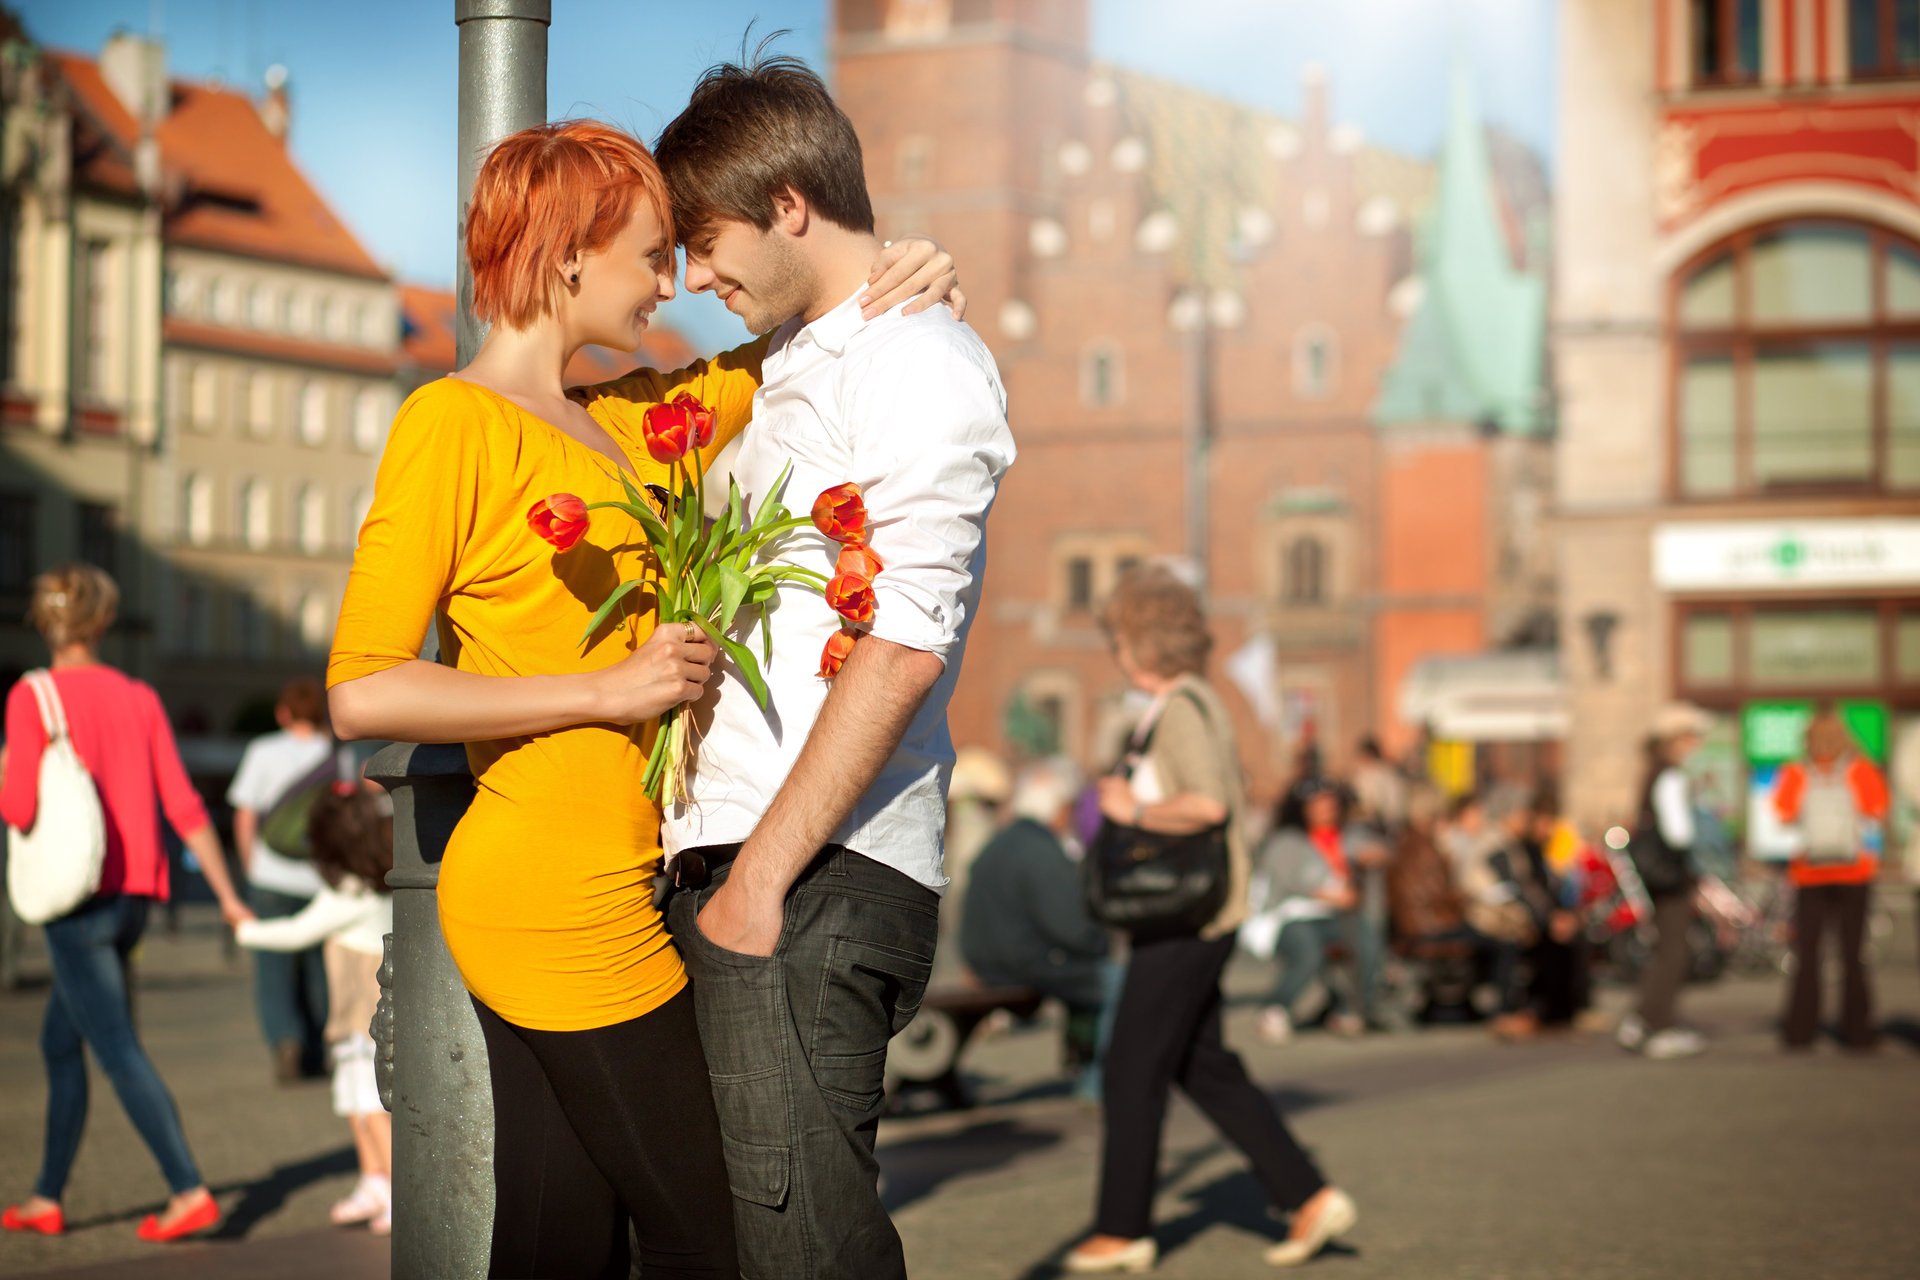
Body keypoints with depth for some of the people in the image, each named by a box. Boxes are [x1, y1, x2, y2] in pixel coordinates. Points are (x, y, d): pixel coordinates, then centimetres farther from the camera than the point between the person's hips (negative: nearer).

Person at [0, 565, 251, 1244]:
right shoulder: (139, 699, 7)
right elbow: (183, 806, 3)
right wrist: (228, 896, 5)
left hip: (76, 900, -6)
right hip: (133, 900, 6)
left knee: (118, 1051, -8)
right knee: (59, 1043, 19)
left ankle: (188, 1191, -16)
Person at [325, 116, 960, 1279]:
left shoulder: (612, 422, 14)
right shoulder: (455, 420, -10)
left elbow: (746, 379, 31)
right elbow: (362, 691, -15)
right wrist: (606, 687, -16)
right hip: (562, 907, -8)